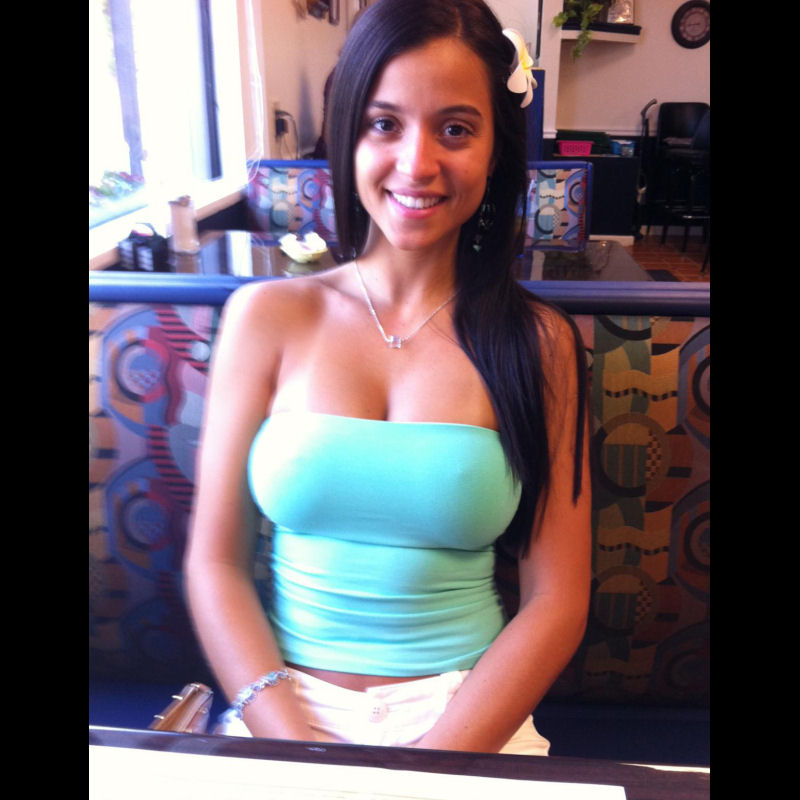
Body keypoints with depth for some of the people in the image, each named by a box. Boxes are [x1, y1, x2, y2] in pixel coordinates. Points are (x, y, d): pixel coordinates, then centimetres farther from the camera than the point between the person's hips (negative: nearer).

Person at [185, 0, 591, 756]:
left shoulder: (540, 342, -2)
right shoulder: (266, 317, -1)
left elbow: (557, 601, -3)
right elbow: (215, 561, -1)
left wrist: (436, 763, -13)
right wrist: (293, 740, -12)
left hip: (469, 721, 0)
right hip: (283, 706, 1)